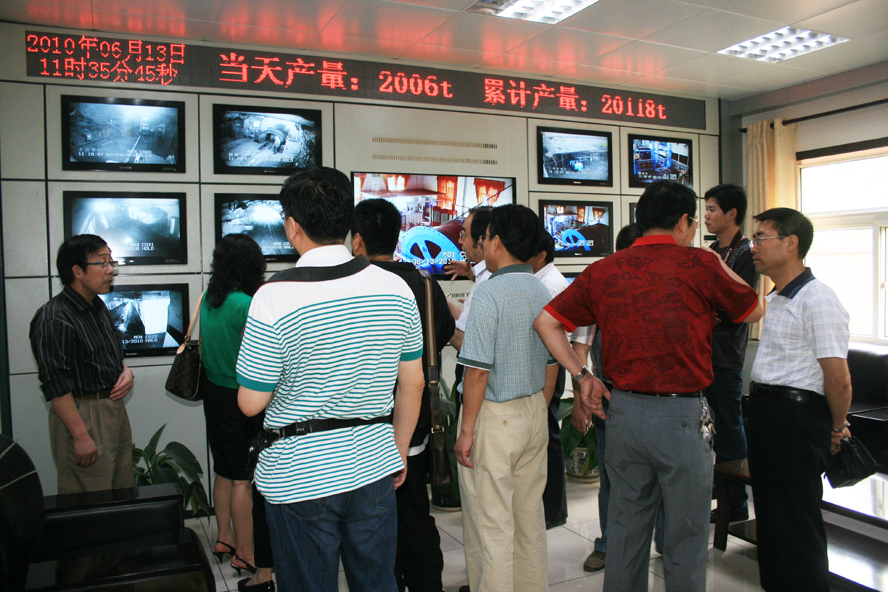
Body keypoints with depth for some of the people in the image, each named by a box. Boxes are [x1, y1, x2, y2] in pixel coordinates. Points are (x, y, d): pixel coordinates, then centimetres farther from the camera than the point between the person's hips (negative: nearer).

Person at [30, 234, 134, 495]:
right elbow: (55, 384, -20)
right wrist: (81, 435, -21)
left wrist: (126, 371, 3)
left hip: (114, 409, 9)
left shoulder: (99, 307, 12)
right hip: (81, 415, -9)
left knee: (124, 497, 15)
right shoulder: (53, 319, -17)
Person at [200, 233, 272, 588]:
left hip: (214, 395, 8)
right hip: (241, 399, -8)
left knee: (225, 471, 18)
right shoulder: (246, 304, -20)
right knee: (244, 479, 2)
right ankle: (245, 555, 13)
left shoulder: (208, 299, 5)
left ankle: (224, 539, 31)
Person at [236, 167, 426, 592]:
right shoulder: (396, 288, -4)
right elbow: (413, 384, 4)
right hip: (374, 467, 4)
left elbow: (250, 404, -10)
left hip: (300, 477, -3)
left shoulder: (275, 298, -16)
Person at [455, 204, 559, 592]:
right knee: (530, 516, 19)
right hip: (534, 413, 8)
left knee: (490, 526, 4)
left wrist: (466, 430, -13)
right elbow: (551, 365, 11)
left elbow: (478, 370, -20)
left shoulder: (489, 293, -17)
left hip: (494, 417, -8)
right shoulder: (543, 293, 6)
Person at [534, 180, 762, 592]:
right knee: (685, 540, 11)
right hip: (682, 415, -4)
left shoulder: (603, 270, 3)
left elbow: (546, 320, 4)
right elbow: (753, 311, 8)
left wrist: (581, 374, 7)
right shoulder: (700, 265, -8)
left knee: (625, 530, 18)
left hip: (623, 411, 4)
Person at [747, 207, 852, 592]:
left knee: (797, 520, 0)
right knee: (770, 511, 18)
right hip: (763, 410, 10)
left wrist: (836, 428, -7)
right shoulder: (776, 298, 15)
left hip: (797, 415, -10)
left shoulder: (816, 300, -17)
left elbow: (838, 376, -20)